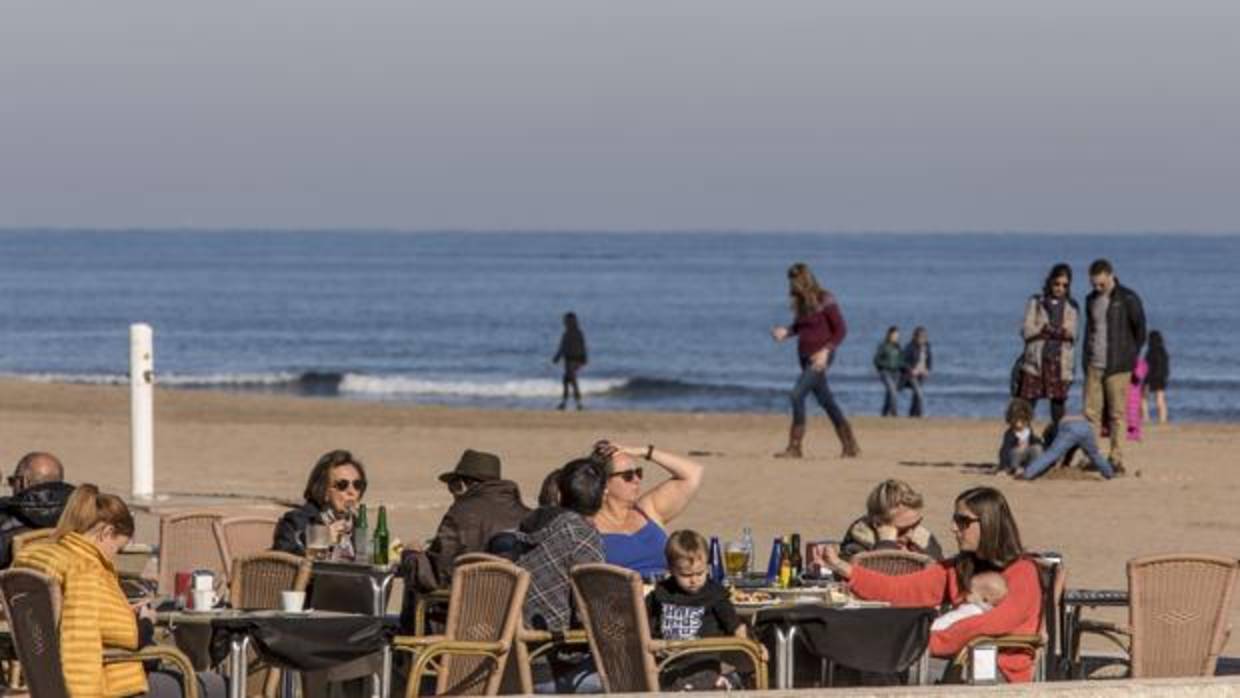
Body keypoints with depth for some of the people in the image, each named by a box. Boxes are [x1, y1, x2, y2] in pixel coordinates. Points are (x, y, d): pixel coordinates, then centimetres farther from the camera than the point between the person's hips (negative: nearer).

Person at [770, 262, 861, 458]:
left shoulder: (825, 301, -14)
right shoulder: (800, 302, 7)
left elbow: (841, 330, -12)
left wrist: (825, 351, -22)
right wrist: (786, 332, 0)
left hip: (820, 358, -8)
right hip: (805, 357, 8)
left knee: (797, 396, -18)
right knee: (826, 400, 12)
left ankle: (795, 447, -14)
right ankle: (850, 446, 21)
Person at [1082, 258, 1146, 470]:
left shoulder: (1127, 299, -4)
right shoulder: (1091, 300, 13)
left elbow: (1140, 330, 1)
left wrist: (1132, 356, 1)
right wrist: (1086, 360, 15)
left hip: (1117, 366, -5)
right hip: (1094, 365, 5)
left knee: (1117, 414, -3)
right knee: (1091, 413, 1)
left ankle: (1116, 459, 0)